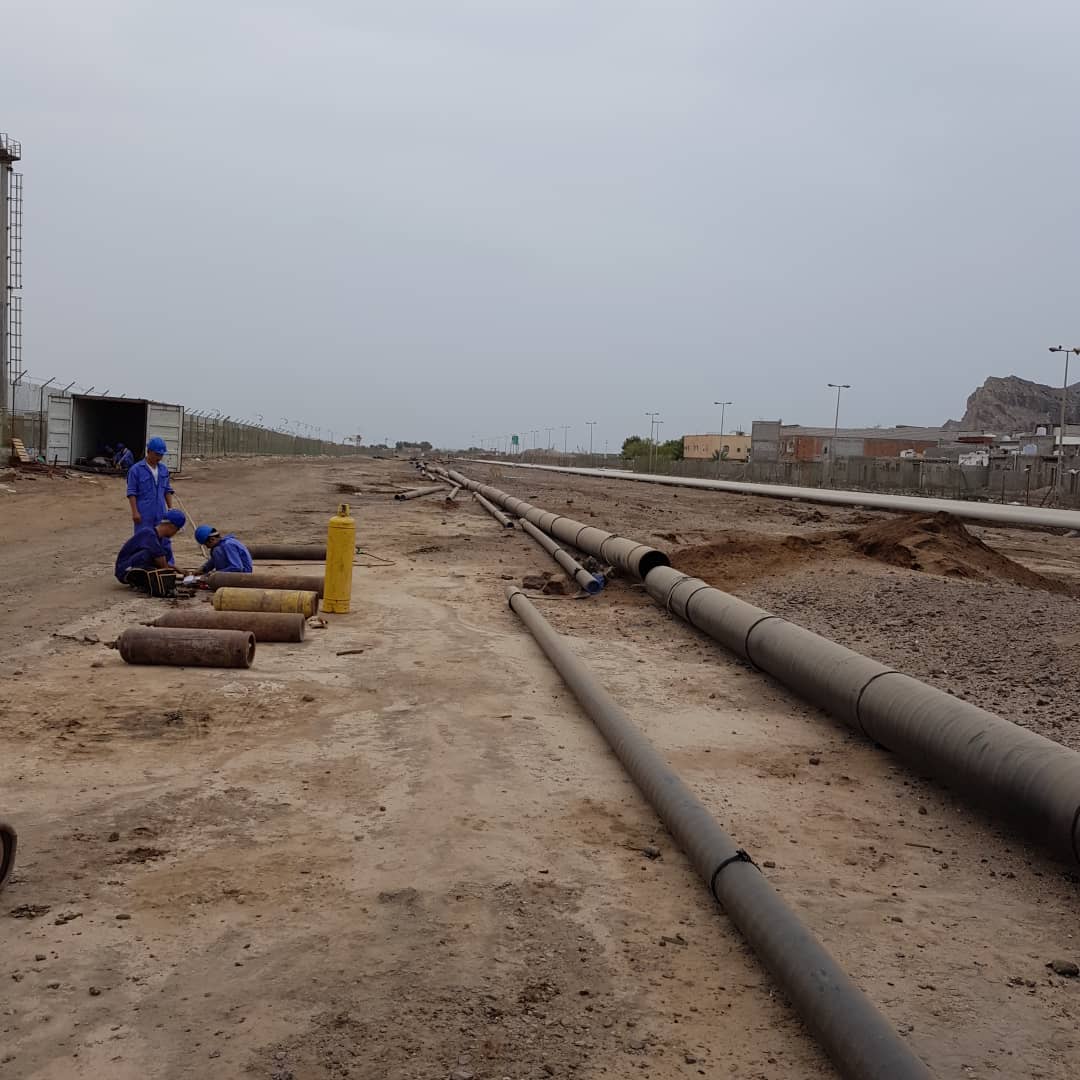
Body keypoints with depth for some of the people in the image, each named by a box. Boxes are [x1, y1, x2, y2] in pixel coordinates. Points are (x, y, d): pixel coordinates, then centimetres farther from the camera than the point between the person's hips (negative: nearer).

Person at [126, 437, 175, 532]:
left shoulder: (164, 469, 9)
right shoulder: (136, 469, -8)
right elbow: (131, 493, -8)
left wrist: (170, 509, 10)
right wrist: (135, 512, -14)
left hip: (160, 514, 5)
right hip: (144, 515, -5)